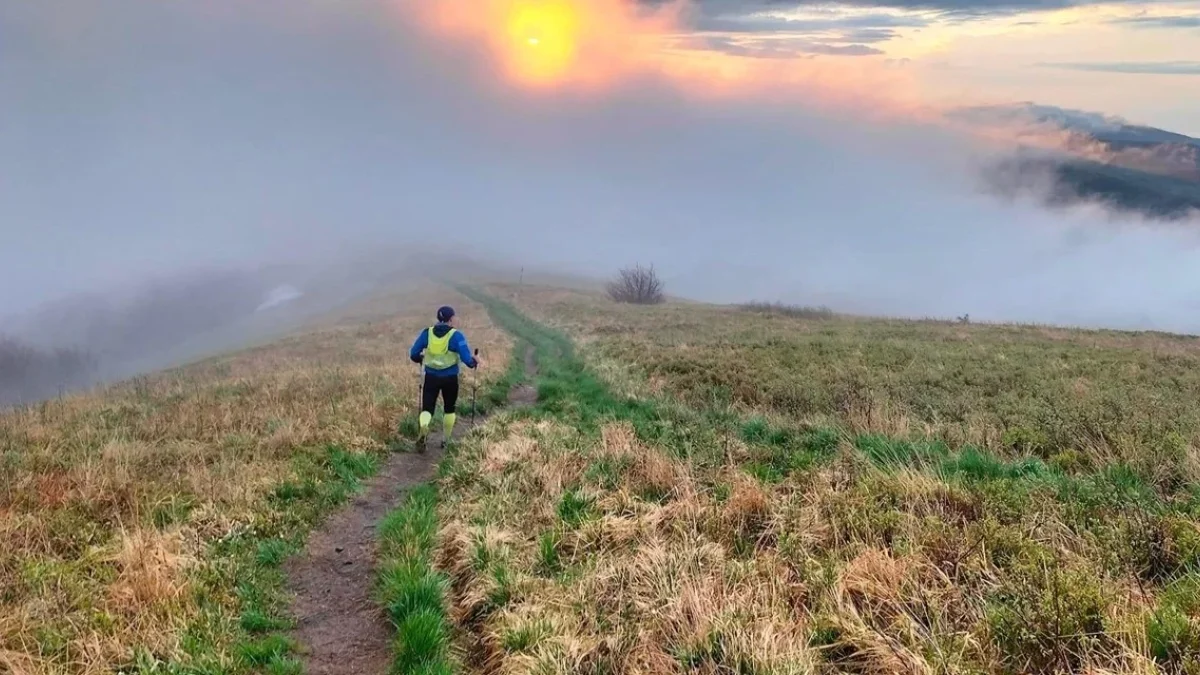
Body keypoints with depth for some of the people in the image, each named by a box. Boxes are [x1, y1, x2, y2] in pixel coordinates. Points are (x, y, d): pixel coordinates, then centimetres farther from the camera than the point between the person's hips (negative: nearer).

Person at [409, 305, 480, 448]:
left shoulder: (427, 333, -2)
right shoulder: (456, 335, -11)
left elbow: (413, 354, -1)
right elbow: (466, 358, -16)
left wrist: (422, 359, 21)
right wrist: (474, 362, 6)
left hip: (431, 377, 1)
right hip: (450, 378, -1)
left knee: (427, 408, 4)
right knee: (449, 409, 19)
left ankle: (423, 427, -27)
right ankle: (445, 440, 24)